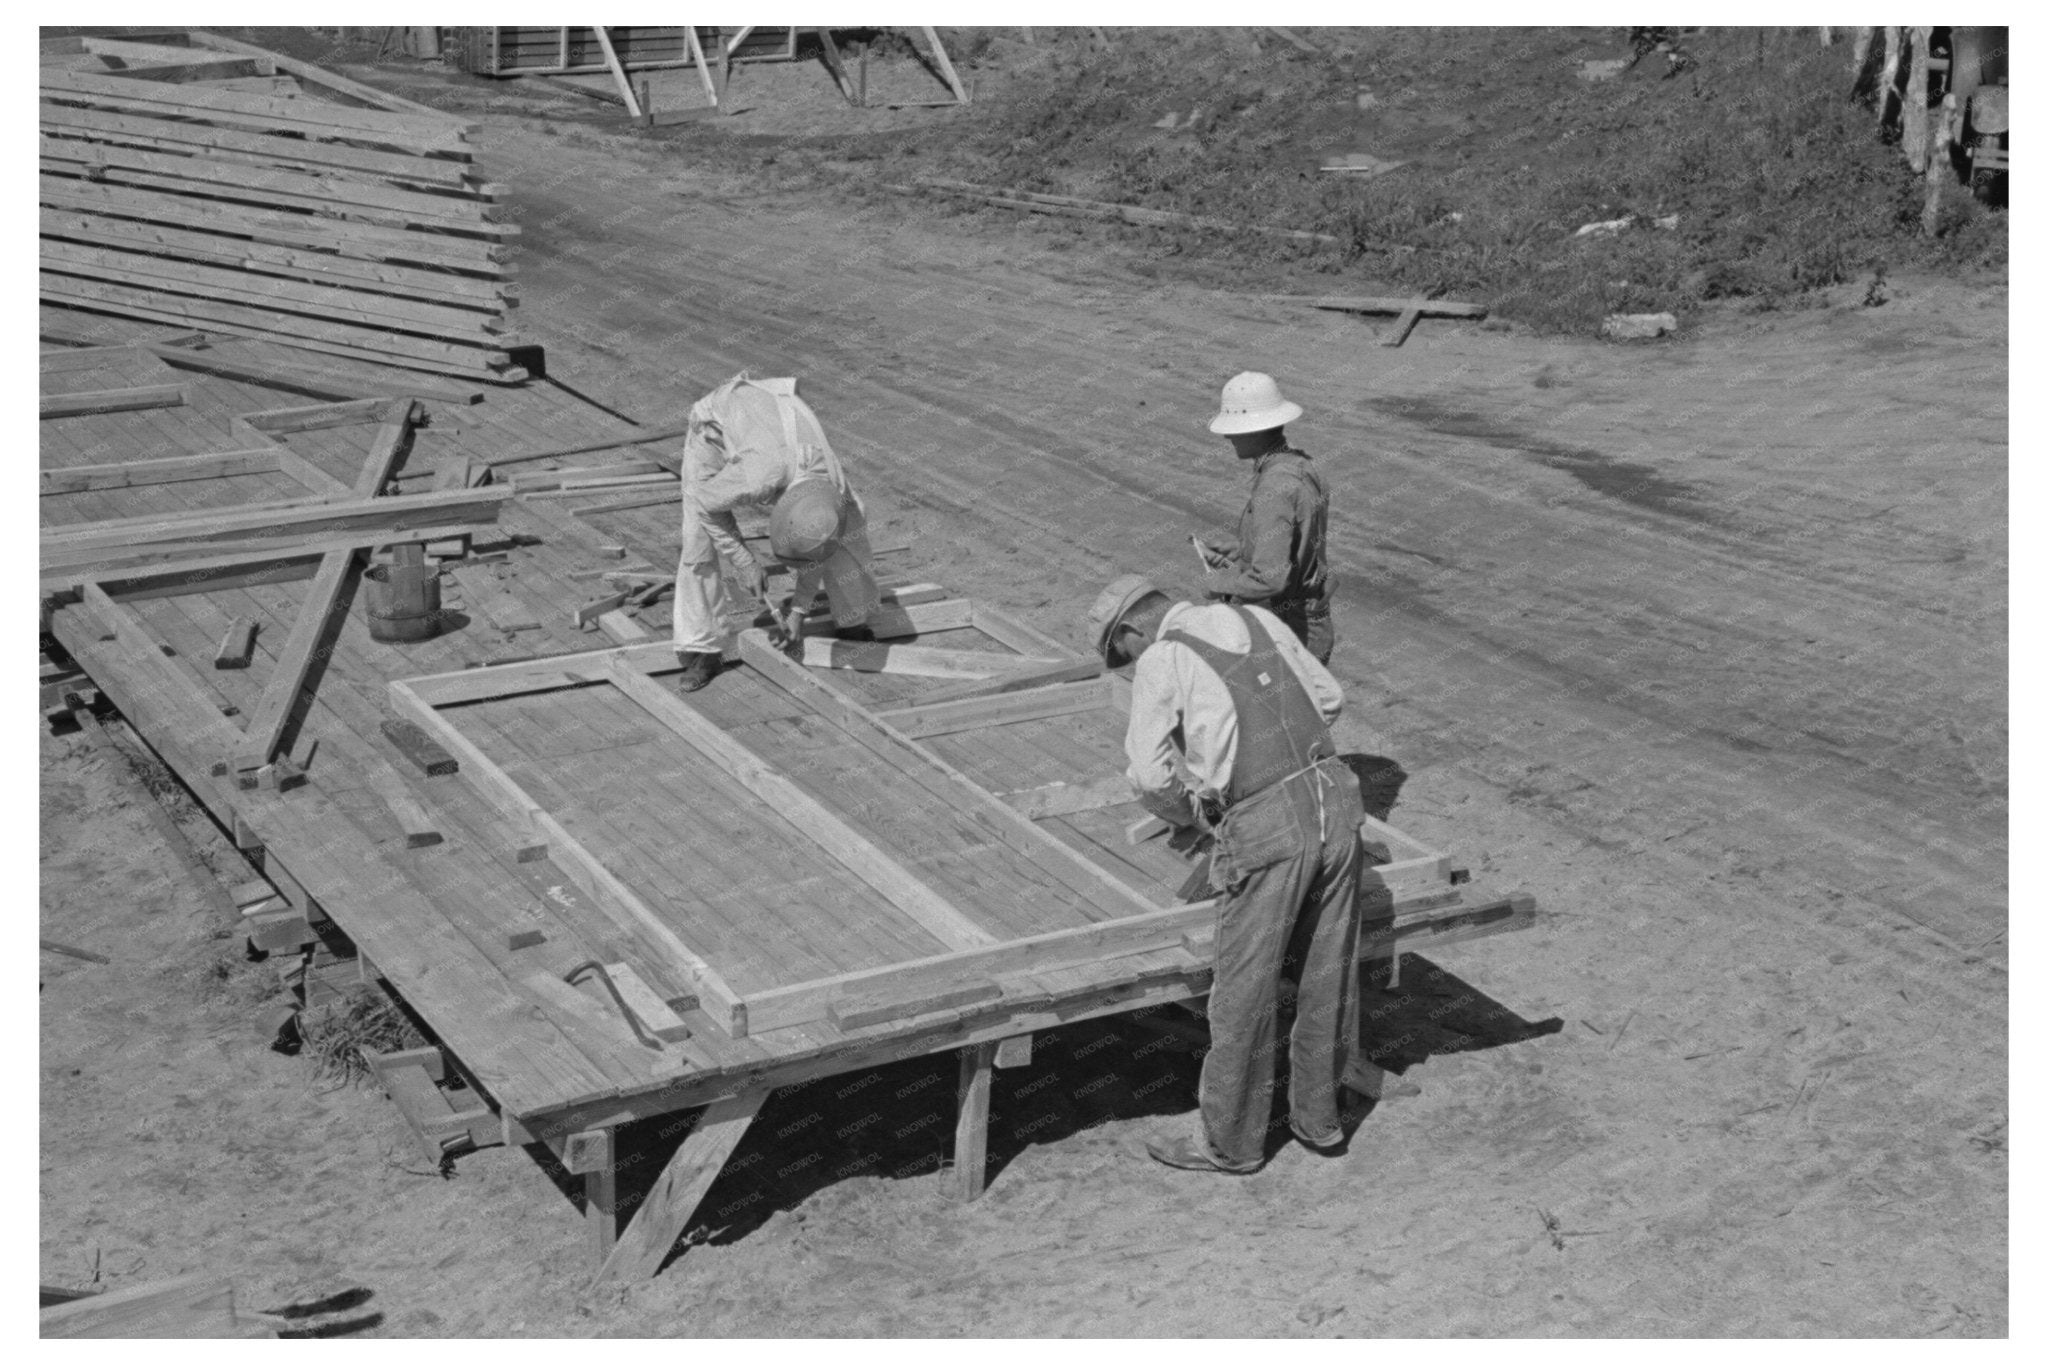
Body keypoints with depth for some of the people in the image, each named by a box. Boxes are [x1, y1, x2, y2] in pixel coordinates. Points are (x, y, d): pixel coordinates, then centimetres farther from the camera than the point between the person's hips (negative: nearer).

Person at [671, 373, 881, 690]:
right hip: (715, 427, -4)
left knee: (850, 518, -3)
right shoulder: (757, 481, -47)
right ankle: (702, 650, -2)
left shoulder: (834, 487, -30)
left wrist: (798, 611, -6)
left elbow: (818, 550, -10)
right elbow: (705, 501, -25)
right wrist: (744, 563, -22)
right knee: (698, 542, -17)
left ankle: (852, 624, 16)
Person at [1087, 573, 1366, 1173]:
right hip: (1334, 797, 6)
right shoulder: (1256, 619, 17)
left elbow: (1152, 774, -5)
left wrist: (1190, 816, 15)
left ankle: (1230, 1141, 22)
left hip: (1265, 830, -6)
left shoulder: (1160, 661, 0)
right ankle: (1317, 1116, 34)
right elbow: (1328, 697, 25)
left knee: (1244, 993, 8)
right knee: (1327, 976, 19)